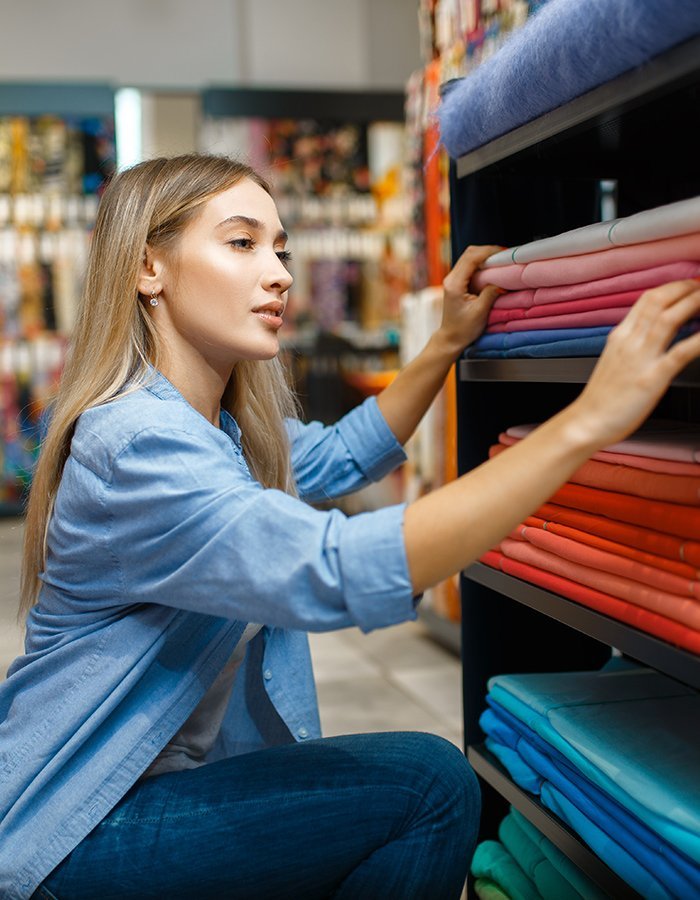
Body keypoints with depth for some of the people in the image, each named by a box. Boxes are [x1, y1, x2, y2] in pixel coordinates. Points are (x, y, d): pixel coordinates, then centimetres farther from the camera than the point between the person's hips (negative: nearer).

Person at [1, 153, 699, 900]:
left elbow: (339, 455, 21)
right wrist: (585, 423, -41)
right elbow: (341, 575, -39)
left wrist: (447, 342, 7)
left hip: (171, 777, 9)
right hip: (80, 830, -9)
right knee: (430, 786, -16)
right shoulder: (132, 444, -27)